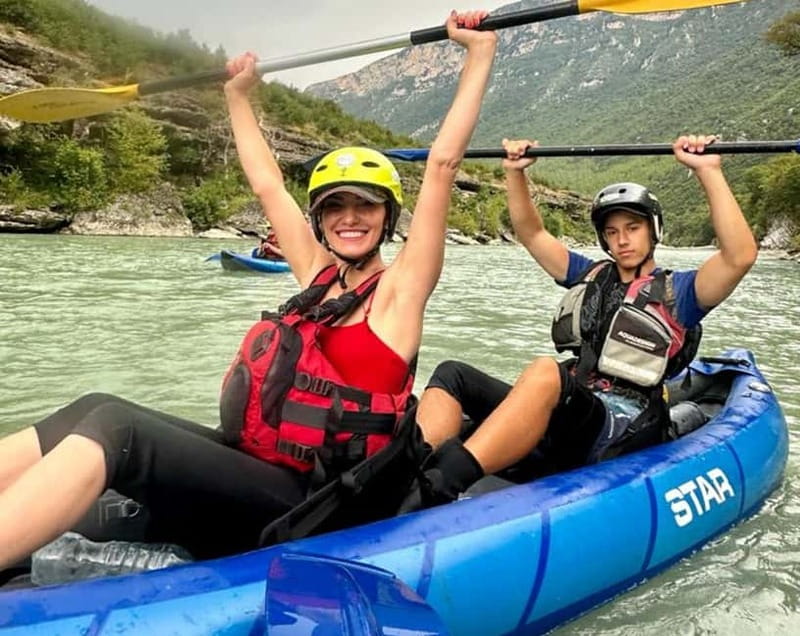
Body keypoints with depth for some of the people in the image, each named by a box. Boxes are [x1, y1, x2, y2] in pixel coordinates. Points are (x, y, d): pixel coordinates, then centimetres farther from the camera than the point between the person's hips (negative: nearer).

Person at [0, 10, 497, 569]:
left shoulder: (399, 288, -2)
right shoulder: (318, 276, 15)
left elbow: (442, 165, -9)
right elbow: (268, 186, 24)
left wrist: (480, 53, -6)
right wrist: (239, 94, 34)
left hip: (296, 504, -6)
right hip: (248, 467, 6)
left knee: (113, 426, -27)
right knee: (94, 414, -16)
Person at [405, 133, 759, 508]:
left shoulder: (676, 292, 8)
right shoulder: (591, 277, 23)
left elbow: (740, 256, -10)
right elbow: (532, 234, 23)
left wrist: (708, 172, -15)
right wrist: (515, 173, 11)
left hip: (621, 433, -6)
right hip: (561, 417, 6)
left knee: (546, 372, -39)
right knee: (452, 375, -14)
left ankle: (436, 490, -53)